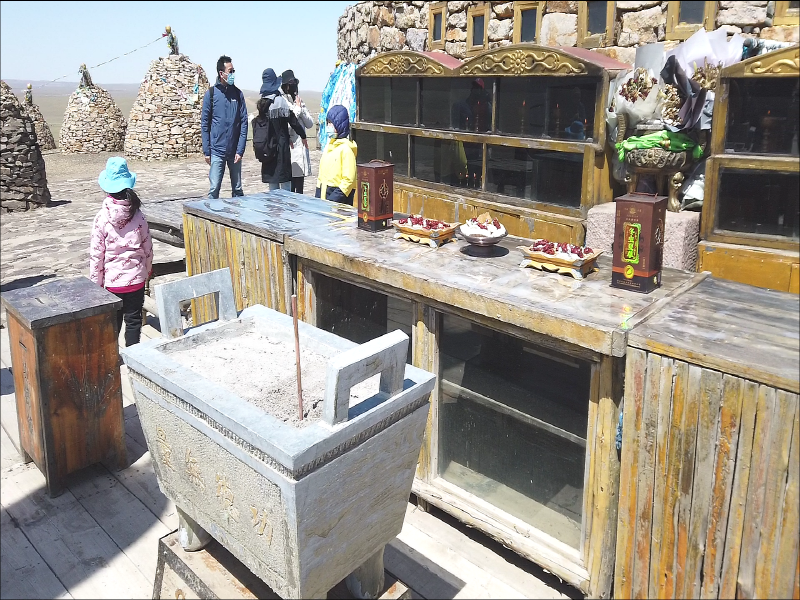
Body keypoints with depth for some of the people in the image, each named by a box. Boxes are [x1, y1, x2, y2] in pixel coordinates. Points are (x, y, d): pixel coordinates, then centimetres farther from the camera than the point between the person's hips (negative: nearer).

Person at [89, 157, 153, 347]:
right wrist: (147, 271, 17)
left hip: (112, 281, -1)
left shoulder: (102, 218, -12)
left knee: (112, 322, 14)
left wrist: (96, 282, 3)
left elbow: (96, 255, -8)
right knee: (134, 319, 8)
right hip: (136, 279, 1)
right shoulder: (138, 216, -7)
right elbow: (148, 248, 1)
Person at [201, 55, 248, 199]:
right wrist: (206, 151, -4)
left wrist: (240, 150, -6)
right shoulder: (211, 93, -1)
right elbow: (205, 123, 1)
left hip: (235, 151, 2)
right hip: (217, 151, -2)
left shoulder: (238, 94, 5)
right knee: (214, 189, -3)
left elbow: (244, 122, 2)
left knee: (237, 189, 9)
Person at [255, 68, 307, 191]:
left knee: (272, 187, 11)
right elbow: (293, 121, -10)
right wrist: (303, 136, 5)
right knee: (286, 186, 0)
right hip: (281, 146, -5)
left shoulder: (261, 103, 6)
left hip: (267, 148, 6)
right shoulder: (280, 100, -10)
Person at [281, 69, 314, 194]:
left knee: (299, 189, 12)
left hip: (301, 146, 7)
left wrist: (301, 108, -2)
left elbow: (310, 124, 12)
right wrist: (297, 108, -8)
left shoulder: (299, 102, 16)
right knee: (290, 189, -6)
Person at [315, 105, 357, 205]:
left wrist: (333, 199, -19)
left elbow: (349, 180, -15)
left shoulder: (346, 148, -11)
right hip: (324, 195, 8)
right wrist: (317, 196, 14)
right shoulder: (329, 146, 15)